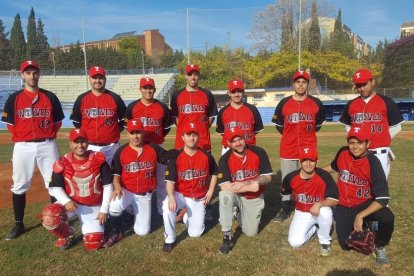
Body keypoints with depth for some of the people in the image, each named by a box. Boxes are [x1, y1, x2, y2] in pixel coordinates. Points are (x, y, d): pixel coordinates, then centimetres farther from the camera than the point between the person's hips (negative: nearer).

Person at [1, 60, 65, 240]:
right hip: (23, 146, 0)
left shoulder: (50, 97, 4)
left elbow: (58, 121, 8)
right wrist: (20, 138, 0)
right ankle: (19, 224, 21)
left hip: (47, 145, 0)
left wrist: (49, 137, 1)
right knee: (19, 186, 7)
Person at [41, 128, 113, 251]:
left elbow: (107, 185, -6)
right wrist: (66, 201, -25)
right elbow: (55, 187, -4)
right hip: (71, 203, 1)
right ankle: (66, 235, 4)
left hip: (93, 206, -1)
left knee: (93, 244, -11)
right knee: (49, 216, -30)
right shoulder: (62, 163, -11)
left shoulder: (98, 160, -11)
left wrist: (104, 210, -10)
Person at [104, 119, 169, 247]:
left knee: (142, 231, 4)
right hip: (126, 191, -1)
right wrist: (117, 187, -21)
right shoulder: (121, 151, -7)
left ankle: (135, 211, 36)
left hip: (145, 194, 1)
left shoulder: (154, 148, -7)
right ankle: (115, 233, -6)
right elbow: (115, 173, -2)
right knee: (115, 205, -36)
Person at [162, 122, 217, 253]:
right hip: (180, 194, -2)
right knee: (168, 207, -35)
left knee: (195, 233, 1)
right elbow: (170, 180, -19)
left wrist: (210, 191, 3)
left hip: (199, 198, 2)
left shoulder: (206, 156, -8)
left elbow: (214, 173, 10)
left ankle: (187, 216, 35)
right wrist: (171, 197, -35)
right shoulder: (175, 156, -14)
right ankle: (169, 239, -10)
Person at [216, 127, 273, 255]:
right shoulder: (225, 159, -19)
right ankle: (227, 236, -21)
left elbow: (267, 177, -15)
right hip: (236, 196, -1)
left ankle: (240, 213, 35)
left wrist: (244, 184, -26)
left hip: (255, 198, 2)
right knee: (225, 195, -35)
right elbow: (224, 186, -27)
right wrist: (250, 187, -33)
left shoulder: (259, 152, -15)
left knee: (251, 232, 1)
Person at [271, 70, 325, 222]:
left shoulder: (316, 103, 0)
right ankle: (285, 208, 23)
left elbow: (318, 124, 16)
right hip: (287, 149, 1)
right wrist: (290, 135, 11)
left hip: (308, 149, 0)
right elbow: (279, 125, 12)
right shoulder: (284, 103, 0)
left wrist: (308, 134, 13)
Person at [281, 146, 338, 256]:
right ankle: (314, 227, 19)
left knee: (325, 212, -38)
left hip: (320, 210, -2)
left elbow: (334, 200, -21)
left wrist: (319, 204, -37)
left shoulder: (324, 176, -22)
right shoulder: (291, 177, -16)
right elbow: (285, 193, 7)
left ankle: (325, 241, -6)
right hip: (302, 213, 2)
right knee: (295, 242, -14)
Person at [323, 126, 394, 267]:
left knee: (387, 218, -33)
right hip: (343, 206, 3)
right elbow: (333, 167, 14)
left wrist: (360, 216, -32)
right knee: (346, 245, -3)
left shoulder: (373, 163, -24)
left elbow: (382, 199, -26)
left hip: (365, 203, -2)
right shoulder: (342, 153, -11)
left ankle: (380, 247, -2)